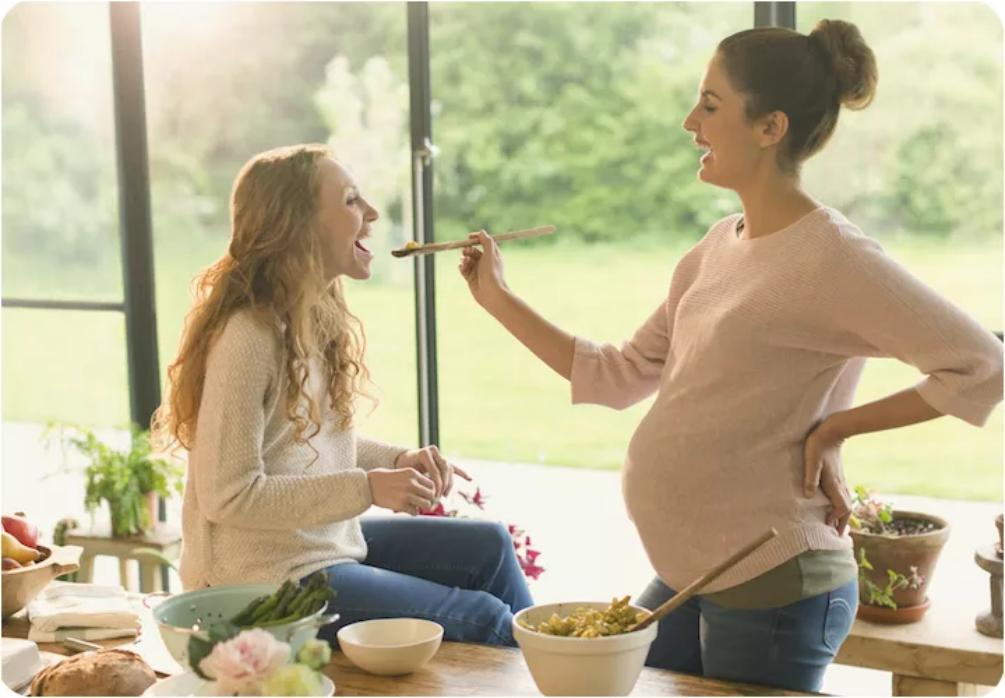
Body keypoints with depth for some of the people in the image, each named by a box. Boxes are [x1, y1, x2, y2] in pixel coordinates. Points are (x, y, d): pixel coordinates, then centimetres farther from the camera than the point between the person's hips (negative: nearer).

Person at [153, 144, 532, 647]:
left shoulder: (320, 319, 5)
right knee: (483, 618, -9)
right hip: (265, 578, -9)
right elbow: (229, 495, -23)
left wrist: (400, 460, -3)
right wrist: (368, 488, -23)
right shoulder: (248, 339, -23)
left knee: (490, 546, 8)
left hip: (330, 541, 9)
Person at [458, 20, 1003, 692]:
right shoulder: (719, 247, 8)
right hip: (687, 575, 8)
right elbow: (619, 377, 12)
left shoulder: (830, 257, -17)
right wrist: (499, 298, 10)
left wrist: (836, 427, -16)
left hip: (773, 586, -8)